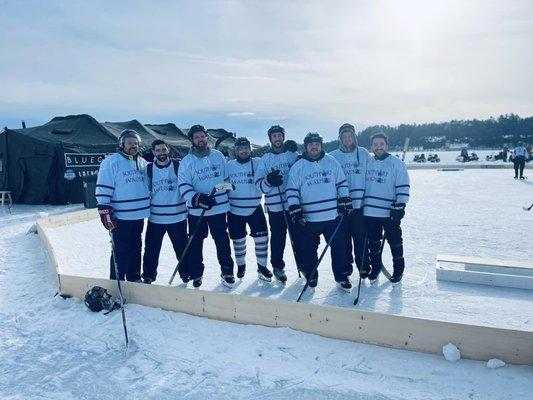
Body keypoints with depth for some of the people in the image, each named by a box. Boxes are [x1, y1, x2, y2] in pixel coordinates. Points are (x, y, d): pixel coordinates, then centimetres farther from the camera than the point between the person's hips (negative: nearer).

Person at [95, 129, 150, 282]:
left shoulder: (142, 162, 11)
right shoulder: (111, 162, -8)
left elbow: (147, 184, 24)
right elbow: (103, 188, -12)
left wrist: (149, 207, 22)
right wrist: (105, 211, -16)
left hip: (139, 215, 7)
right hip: (120, 216, -6)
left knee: (136, 248, 16)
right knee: (121, 251, -1)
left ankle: (134, 278, 29)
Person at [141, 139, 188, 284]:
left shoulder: (178, 166, -3)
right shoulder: (148, 169, 3)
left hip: (177, 216, -1)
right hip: (155, 217, 1)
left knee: (181, 246, 8)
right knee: (151, 248, 7)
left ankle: (185, 272, 27)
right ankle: (148, 275, 24)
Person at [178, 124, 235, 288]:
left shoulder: (218, 156, 6)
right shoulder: (187, 161, -2)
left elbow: (226, 178, 14)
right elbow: (183, 185, -10)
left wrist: (228, 199, 16)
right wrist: (197, 198, -25)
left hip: (219, 207, 2)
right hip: (196, 210, -1)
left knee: (222, 241, 8)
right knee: (195, 243, 7)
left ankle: (227, 272, 21)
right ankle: (196, 274, 23)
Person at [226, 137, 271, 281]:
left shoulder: (258, 162, -2)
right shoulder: (229, 165, 2)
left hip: (254, 208, -1)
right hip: (234, 210, 1)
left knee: (262, 237, -3)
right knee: (238, 240, 11)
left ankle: (262, 266, 15)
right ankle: (241, 265, 33)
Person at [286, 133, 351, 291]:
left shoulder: (331, 162, 5)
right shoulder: (298, 167, -1)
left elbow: (341, 183, 12)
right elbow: (292, 190, 0)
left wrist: (345, 201, 5)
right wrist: (295, 210, -7)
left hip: (332, 215, 2)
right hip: (309, 218, -1)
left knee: (338, 246, 6)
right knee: (310, 248, 9)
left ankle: (341, 276, 22)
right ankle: (311, 276, 28)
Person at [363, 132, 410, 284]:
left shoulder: (396, 163, -5)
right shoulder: (368, 163, 9)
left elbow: (403, 187, -7)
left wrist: (400, 206, -12)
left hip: (390, 212, -4)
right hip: (370, 211, 4)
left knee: (395, 242, 6)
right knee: (373, 241, 13)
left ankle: (398, 269, 23)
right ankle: (376, 266, 31)